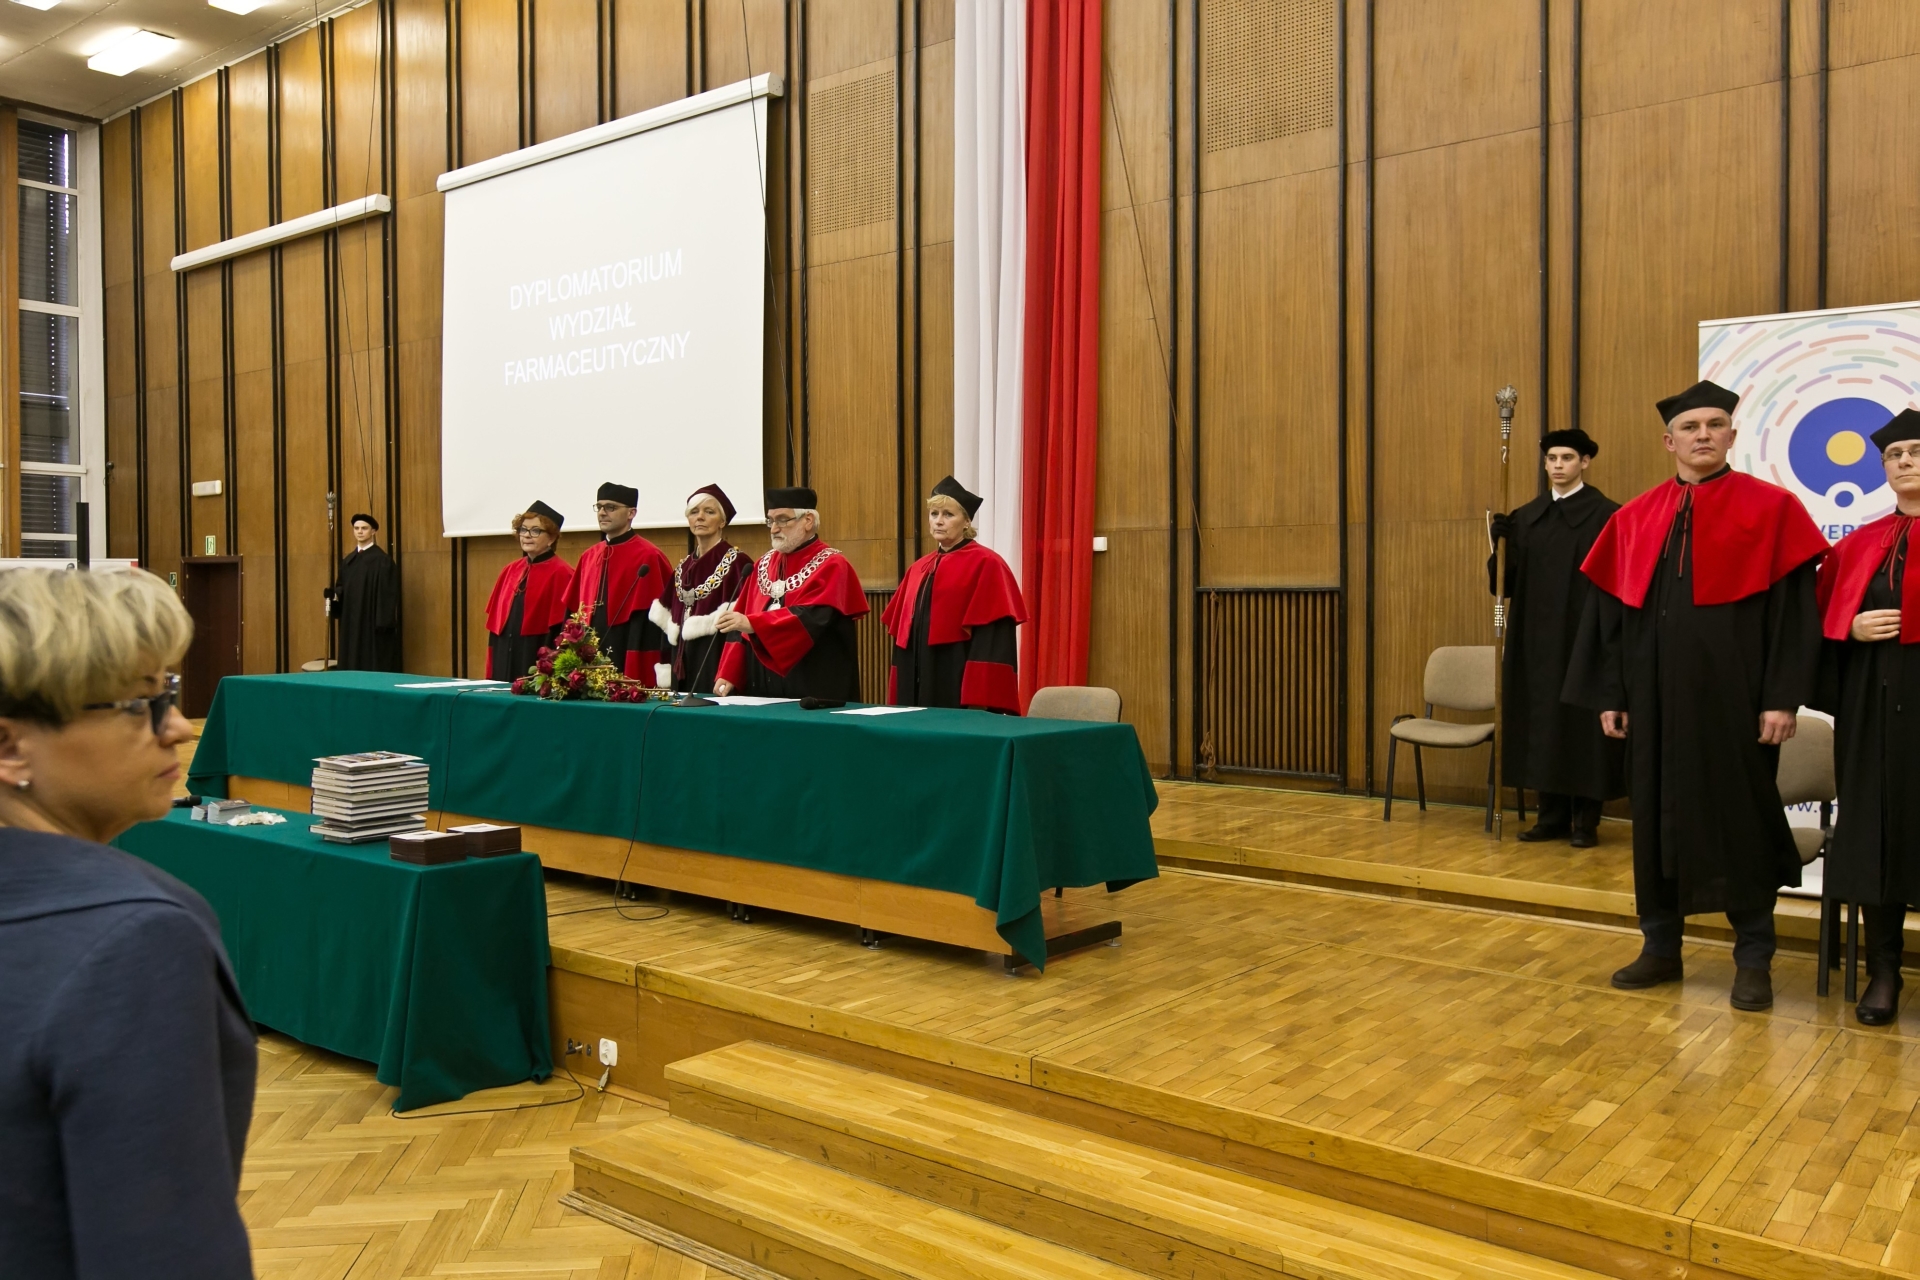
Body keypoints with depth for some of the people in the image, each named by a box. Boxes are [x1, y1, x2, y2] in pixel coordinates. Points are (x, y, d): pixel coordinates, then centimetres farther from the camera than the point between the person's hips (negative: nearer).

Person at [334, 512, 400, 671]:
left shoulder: (382, 560, -8)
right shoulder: (348, 560, 14)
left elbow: (388, 594, -13)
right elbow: (341, 587, 16)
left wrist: (383, 622, -19)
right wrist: (336, 595, -7)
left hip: (373, 623, -7)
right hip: (351, 622, 7)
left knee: (375, 666, -4)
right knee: (352, 662, 8)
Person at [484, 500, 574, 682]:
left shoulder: (560, 574, -10)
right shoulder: (510, 570, 11)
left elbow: (562, 630, -14)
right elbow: (496, 620, 13)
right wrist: (492, 672, 9)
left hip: (537, 661, -7)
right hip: (505, 659, 7)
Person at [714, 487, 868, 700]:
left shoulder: (830, 566, -8)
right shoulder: (765, 564, 12)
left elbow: (810, 619, -23)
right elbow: (740, 625, 9)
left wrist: (752, 624, -32)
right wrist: (728, 674, -2)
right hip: (762, 687, 6)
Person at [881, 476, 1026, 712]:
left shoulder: (985, 564, -7)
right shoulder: (919, 568, 14)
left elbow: (994, 637, -14)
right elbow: (903, 631, 16)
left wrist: (979, 698, -20)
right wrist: (899, 692, 10)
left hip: (959, 682, -7)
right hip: (919, 683, 7)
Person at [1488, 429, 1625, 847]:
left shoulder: (1605, 515, -5)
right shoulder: (1527, 516, 11)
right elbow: (1508, 580, 9)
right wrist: (1502, 545, -9)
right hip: (1537, 639, 5)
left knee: (1584, 723, 1)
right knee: (1543, 720, 7)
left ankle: (1585, 819, 10)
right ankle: (1553, 815, 16)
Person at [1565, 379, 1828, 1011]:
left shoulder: (1771, 508, -1)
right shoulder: (1634, 519, 8)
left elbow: (1796, 609, -5)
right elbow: (1610, 610, 9)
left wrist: (1783, 697, -11)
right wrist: (1609, 694, 4)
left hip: (1734, 694, -3)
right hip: (1655, 695, 3)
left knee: (1740, 815, 4)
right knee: (1657, 814, 9)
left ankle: (1753, 958, 18)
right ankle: (1661, 946, 22)